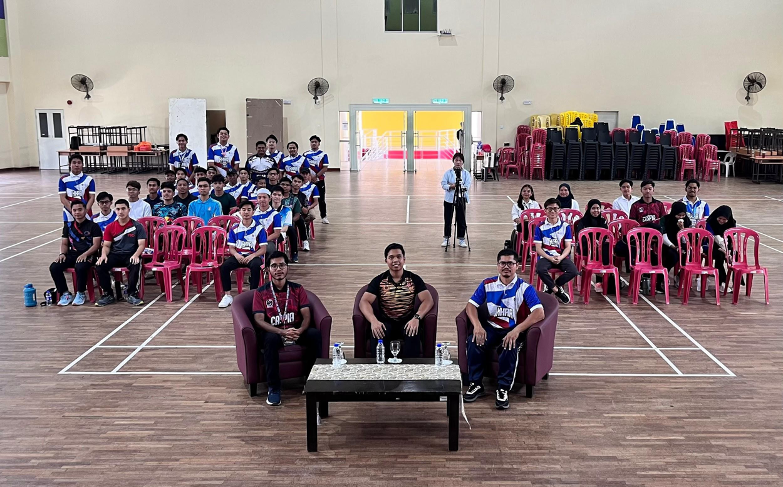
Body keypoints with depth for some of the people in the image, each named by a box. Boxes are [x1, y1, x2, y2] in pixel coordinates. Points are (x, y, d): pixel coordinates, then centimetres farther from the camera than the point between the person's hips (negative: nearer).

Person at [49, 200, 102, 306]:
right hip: (72, 254, 5)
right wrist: (62, 254, -4)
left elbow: (96, 245, -5)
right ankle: (65, 294, -7)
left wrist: (85, 254, -21)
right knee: (54, 267, -20)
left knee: (80, 267, -38)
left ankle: (80, 294, -15)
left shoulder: (93, 226, 2)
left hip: (88, 255, -5)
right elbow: (64, 243, 18)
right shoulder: (68, 226, 17)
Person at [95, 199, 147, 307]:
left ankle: (132, 294, -19)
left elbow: (141, 244, -6)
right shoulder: (110, 227, 9)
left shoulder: (137, 226, 1)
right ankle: (108, 295, -10)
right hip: (115, 255, 3)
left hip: (131, 255, -3)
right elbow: (106, 245, 9)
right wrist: (104, 255, -15)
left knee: (135, 265, -37)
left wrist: (136, 255, -26)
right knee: (100, 265, -26)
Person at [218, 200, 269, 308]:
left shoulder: (259, 228, 1)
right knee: (224, 266, -25)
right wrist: (236, 255, -16)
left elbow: (263, 249, -2)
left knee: (255, 266, -37)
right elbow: (231, 248, 7)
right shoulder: (234, 229, 8)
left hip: (254, 256, -3)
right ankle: (227, 295, -16)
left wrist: (252, 256, -19)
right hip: (238, 256, 3)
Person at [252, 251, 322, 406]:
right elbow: (259, 320, -10)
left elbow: (306, 316, -1)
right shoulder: (261, 292, 3)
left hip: (296, 331, 2)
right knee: (271, 339, -38)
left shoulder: (297, 289, 8)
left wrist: (299, 331, -25)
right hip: (273, 332, -2)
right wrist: (281, 332, -27)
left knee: (315, 334, -28)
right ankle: (273, 388, -26)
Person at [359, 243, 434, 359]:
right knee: (377, 335, -33)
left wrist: (417, 317, -25)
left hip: (408, 322, 0)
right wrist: (373, 320, -26)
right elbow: (364, 302, -5)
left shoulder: (414, 279, 5)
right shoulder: (379, 280, 5)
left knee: (413, 335, -34)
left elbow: (428, 300, -5)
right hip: (386, 323, 0)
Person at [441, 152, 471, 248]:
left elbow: (467, 186, -11)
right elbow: (443, 184, -9)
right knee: (447, 219, 6)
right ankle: (446, 239, 18)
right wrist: (451, 186, -27)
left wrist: (461, 187, -31)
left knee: (461, 220, 5)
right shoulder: (448, 173, -1)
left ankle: (461, 239, 16)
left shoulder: (466, 173, 0)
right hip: (449, 199, 0)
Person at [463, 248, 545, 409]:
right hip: (491, 328, 3)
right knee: (474, 341, -28)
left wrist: (517, 330, -30)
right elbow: (471, 305, 3)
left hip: (514, 330, -2)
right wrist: (477, 325, -19)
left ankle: (503, 389, -20)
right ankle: (476, 384, -12)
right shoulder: (487, 284, 6)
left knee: (510, 347, -36)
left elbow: (539, 313, -17)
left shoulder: (525, 288, -4)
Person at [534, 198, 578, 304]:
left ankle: (550, 287, -3)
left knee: (573, 271, -26)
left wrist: (560, 257, -17)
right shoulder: (540, 227, 1)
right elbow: (538, 248, -2)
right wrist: (550, 258, -17)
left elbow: (568, 247, 2)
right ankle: (557, 290, -10)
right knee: (540, 269, -34)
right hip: (545, 256, -1)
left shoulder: (565, 226, 5)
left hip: (561, 256, 1)